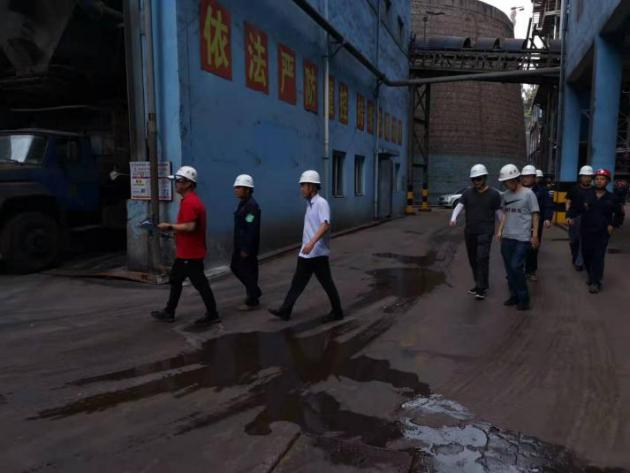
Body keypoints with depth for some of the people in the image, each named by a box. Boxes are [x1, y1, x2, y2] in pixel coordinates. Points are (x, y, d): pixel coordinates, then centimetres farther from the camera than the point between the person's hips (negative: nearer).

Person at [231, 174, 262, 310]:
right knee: (235, 267, 18)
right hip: (240, 244, 10)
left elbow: (251, 229, -24)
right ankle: (254, 292, 30)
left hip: (247, 246, -10)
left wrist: (246, 249, -24)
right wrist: (236, 246, 19)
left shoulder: (251, 205, -19)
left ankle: (252, 301, 13)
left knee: (248, 271, -1)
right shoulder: (243, 203, 12)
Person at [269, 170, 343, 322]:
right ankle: (285, 310, 17)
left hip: (318, 253, -9)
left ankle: (337, 312, 18)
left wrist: (312, 242, -39)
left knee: (327, 284, 4)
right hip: (306, 253, 9)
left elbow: (326, 225, -29)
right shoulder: (310, 204, 13)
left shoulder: (321, 203, -16)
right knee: (297, 283, 11)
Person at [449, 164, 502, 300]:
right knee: (473, 259, 10)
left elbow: (499, 213, 1)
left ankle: (482, 288, -5)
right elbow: (459, 206, -5)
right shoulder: (468, 193, 6)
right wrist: (454, 217, -25)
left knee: (482, 258, -12)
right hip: (469, 232, 4)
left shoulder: (494, 194, -1)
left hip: (485, 232, -4)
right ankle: (479, 284, 25)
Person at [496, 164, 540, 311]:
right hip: (507, 237, 6)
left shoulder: (528, 193, -8)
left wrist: (535, 235, -7)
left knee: (516, 267, -10)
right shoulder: (505, 195, 7)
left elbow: (535, 215, -5)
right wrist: (500, 230, 8)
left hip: (522, 238, -6)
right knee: (509, 269, 9)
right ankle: (514, 296, 22)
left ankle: (524, 299, 4)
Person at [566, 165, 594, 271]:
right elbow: (568, 203, 3)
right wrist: (568, 216, -8)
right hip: (575, 218, 1)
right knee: (573, 240, 11)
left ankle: (579, 262, 5)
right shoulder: (574, 189, 3)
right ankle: (574, 258, 32)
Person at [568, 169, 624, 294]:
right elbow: (577, 208, 1)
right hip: (586, 231, 2)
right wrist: (570, 216, -17)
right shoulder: (587, 194, 0)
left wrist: (613, 225, 1)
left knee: (598, 257, -5)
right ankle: (591, 275, 32)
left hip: (602, 233, -1)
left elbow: (619, 214, 14)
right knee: (586, 255, 10)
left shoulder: (611, 198, 2)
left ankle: (596, 282, 1)